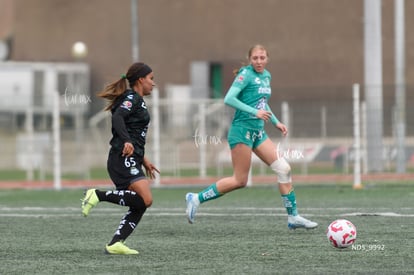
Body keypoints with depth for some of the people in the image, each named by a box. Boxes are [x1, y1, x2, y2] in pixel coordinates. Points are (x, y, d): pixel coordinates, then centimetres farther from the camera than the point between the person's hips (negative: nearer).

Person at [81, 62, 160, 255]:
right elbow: (117, 118, -22)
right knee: (145, 199, -22)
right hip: (124, 159, -10)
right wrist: (127, 141, -34)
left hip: (130, 161, 10)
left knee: (139, 207, 3)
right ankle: (98, 195, -18)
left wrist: (144, 161, 31)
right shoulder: (132, 98, -4)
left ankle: (114, 244, -1)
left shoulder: (135, 100, 25)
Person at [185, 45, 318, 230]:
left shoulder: (266, 76, 13)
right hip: (242, 130, -8)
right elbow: (229, 99, -21)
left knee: (284, 169, 0)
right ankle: (196, 198, 5)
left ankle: (293, 217, 5)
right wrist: (255, 112, -25)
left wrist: (275, 122, 19)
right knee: (240, 181, -7)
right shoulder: (246, 74, -11)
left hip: (258, 132, 8)